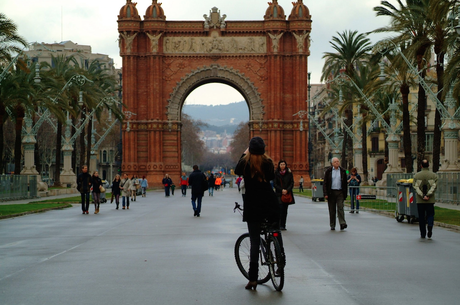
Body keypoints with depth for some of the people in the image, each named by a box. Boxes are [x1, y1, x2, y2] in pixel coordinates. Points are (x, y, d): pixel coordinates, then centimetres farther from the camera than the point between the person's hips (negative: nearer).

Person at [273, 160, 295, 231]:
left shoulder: (289, 173, 6)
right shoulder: (276, 173, 1)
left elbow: (292, 183, 4)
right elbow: (275, 184, -1)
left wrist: (287, 190, -11)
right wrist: (281, 190, -12)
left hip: (287, 193, 2)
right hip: (279, 194, -2)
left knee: (285, 210, 4)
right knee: (280, 208, -15)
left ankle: (283, 225, 10)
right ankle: (280, 225, -14)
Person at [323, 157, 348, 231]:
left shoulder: (343, 171, 6)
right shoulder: (328, 171, 2)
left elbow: (345, 184, 9)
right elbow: (325, 183, 0)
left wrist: (345, 195, 6)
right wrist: (325, 194, -9)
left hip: (340, 192, 0)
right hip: (331, 192, 0)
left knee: (340, 208, -12)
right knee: (332, 210, 4)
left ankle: (342, 224, -18)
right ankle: (332, 226, 12)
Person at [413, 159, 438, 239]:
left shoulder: (416, 175, 3)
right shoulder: (434, 175, 2)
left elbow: (416, 187, -7)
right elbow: (434, 186, -10)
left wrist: (422, 196, -13)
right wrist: (428, 195, -15)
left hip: (420, 200, 1)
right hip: (430, 200, -1)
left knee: (421, 217, 8)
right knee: (430, 214, 8)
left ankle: (423, 234, 9)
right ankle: (430, 226, -18)